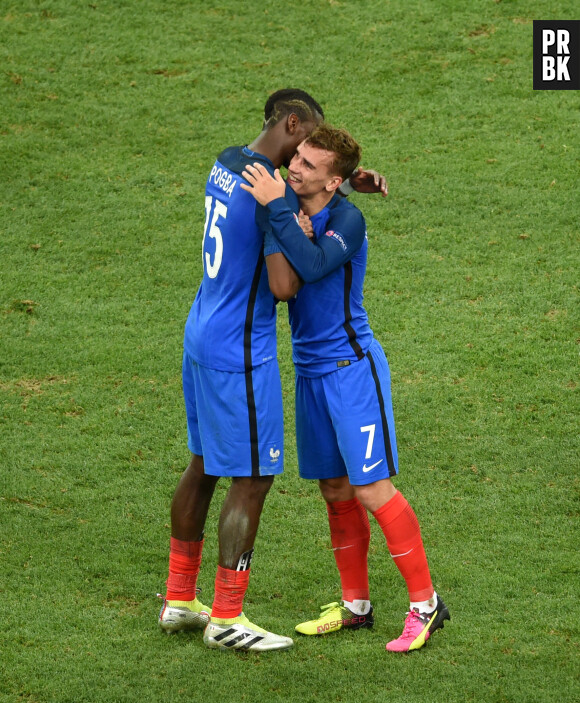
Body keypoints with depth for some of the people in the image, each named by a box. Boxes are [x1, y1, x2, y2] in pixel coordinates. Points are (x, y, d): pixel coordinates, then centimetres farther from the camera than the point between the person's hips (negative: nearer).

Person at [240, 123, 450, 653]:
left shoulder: (347, 219, -16)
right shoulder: (291, 210, 6)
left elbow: (312, 266, -33)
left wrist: (276, 207, -31)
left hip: (352, 367, -7)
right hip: (311, 369, 8)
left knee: (372, 490, -9)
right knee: (336, 492, 12)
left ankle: (425, 602, 0)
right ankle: (356, 605, 22)